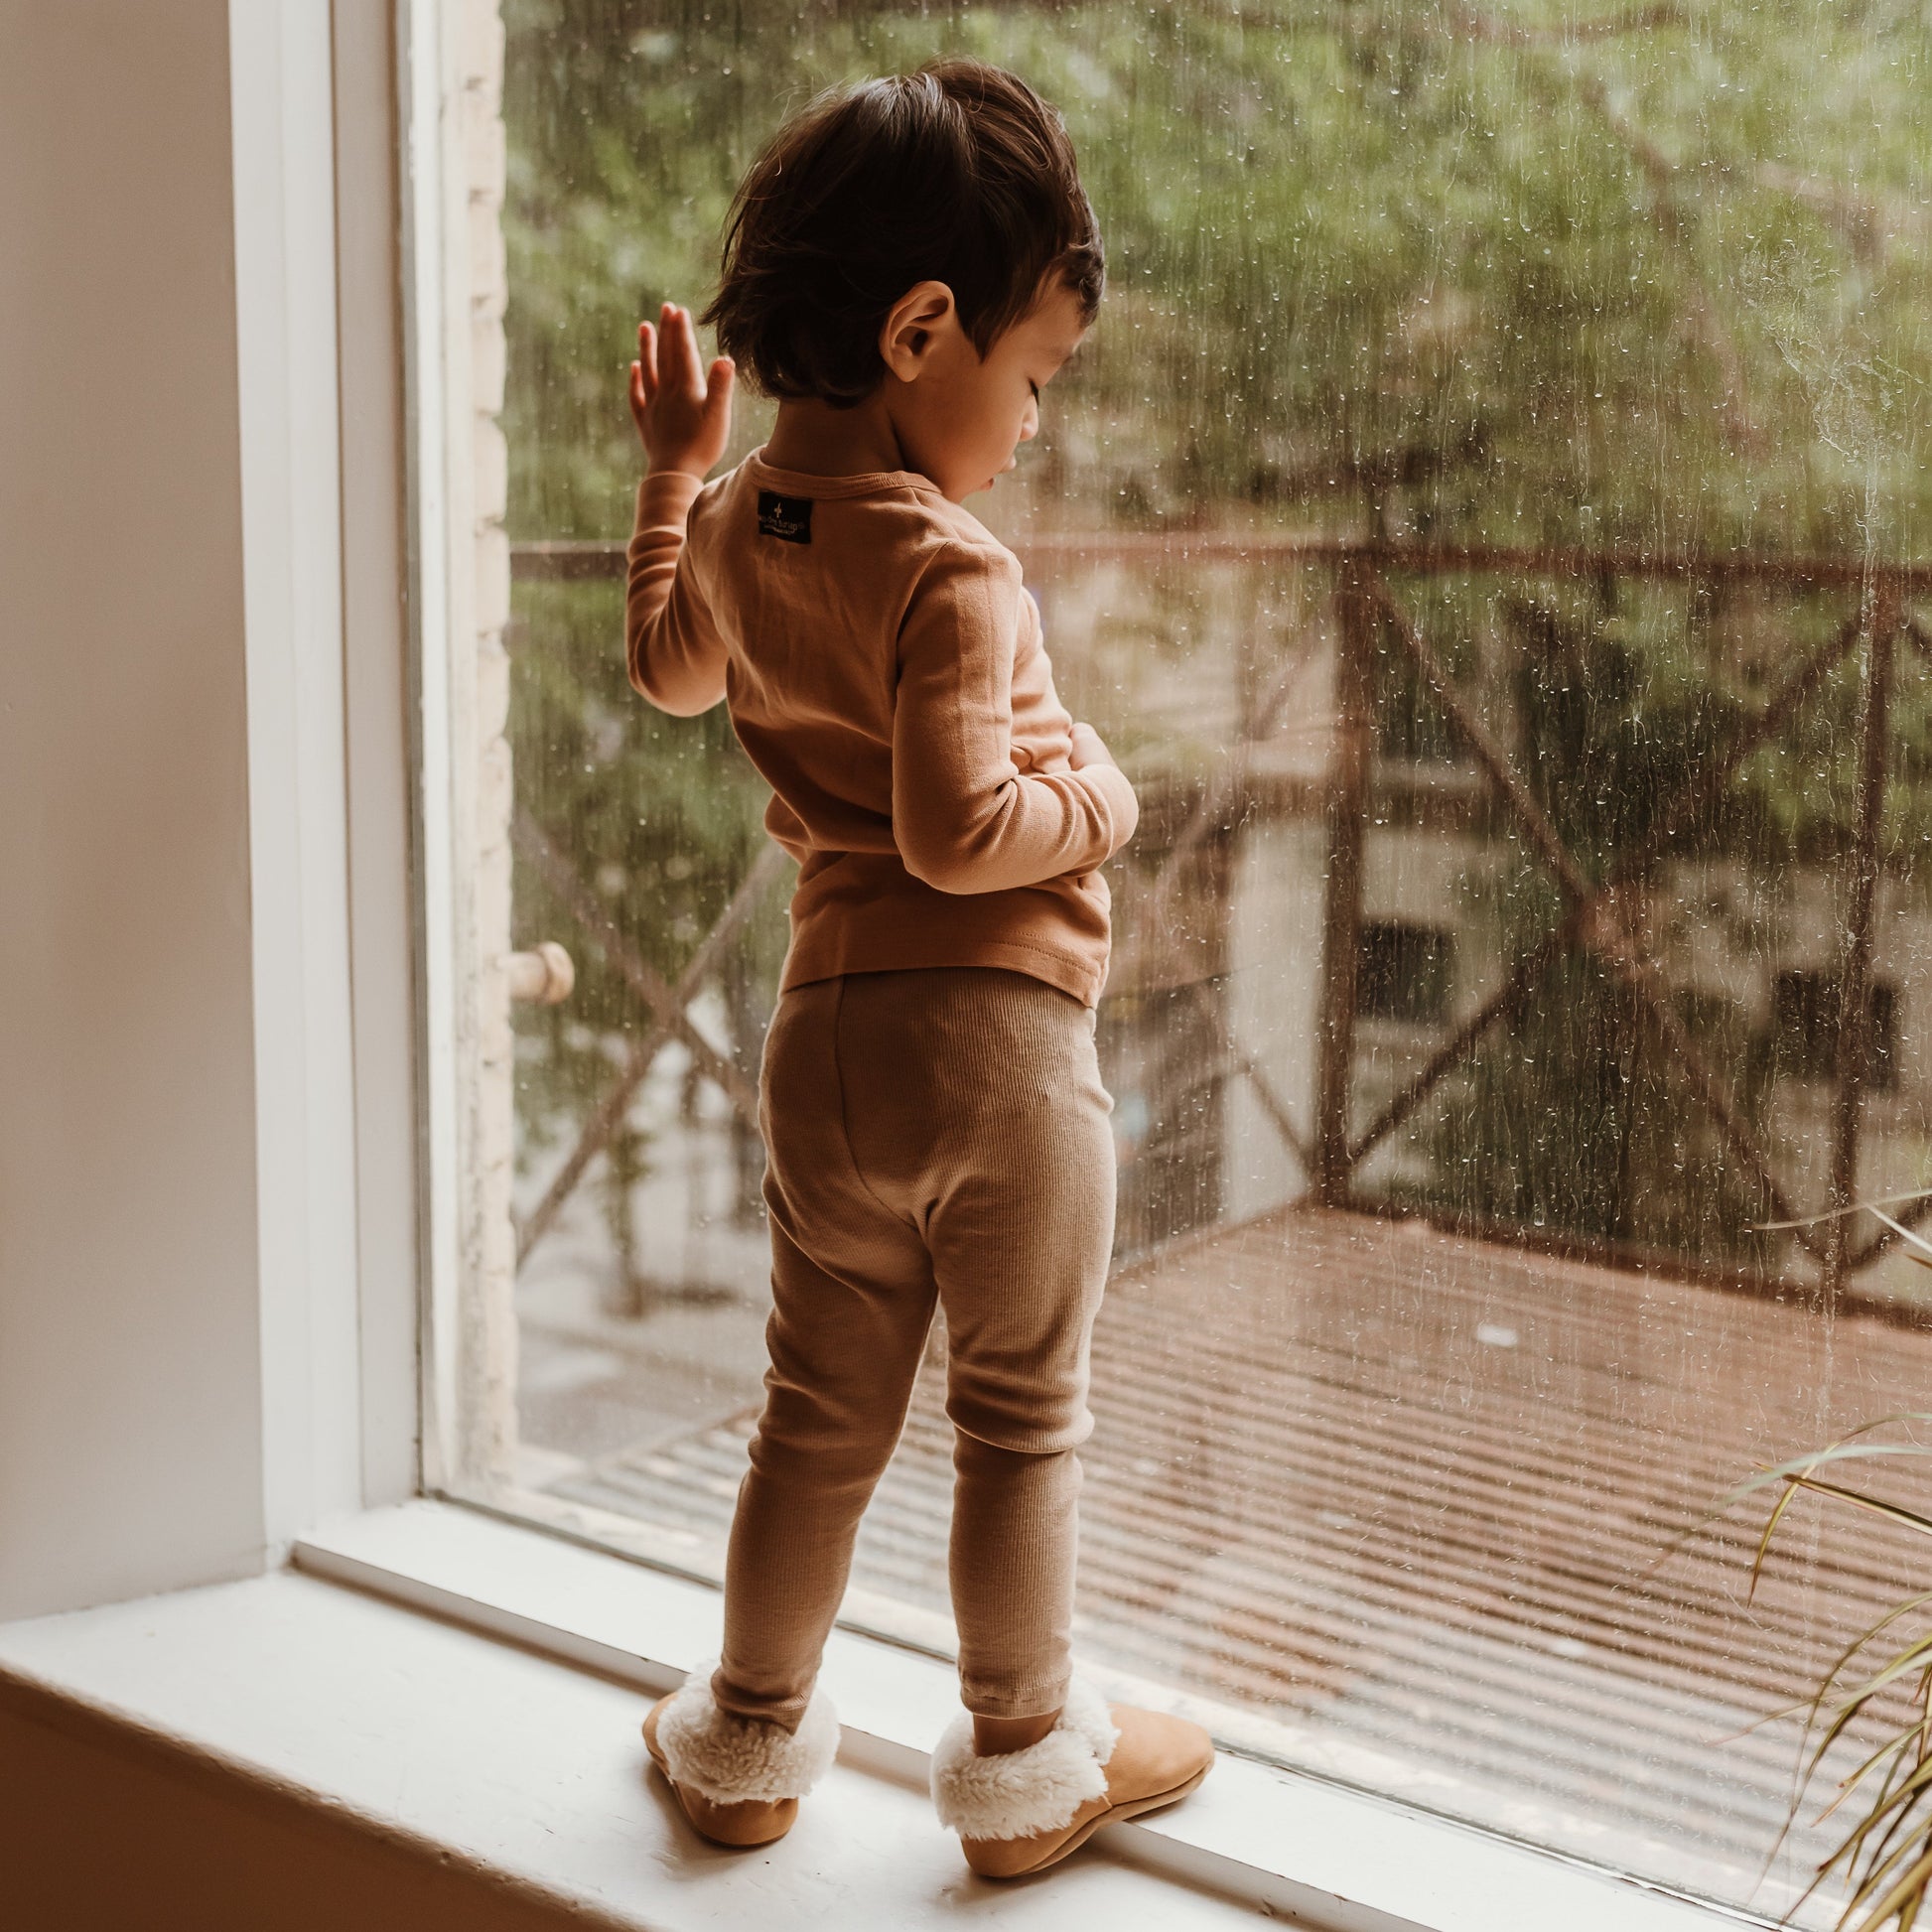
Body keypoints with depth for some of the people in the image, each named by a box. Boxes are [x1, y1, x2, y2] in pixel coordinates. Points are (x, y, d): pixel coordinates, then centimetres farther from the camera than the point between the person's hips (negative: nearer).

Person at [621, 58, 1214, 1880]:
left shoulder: (737, 521, 7)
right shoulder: (947, 568, -18)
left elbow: (671, 664, 29)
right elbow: (961, 828, -26)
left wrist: (672, 467, 37)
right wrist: (1096, 798, -7)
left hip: (824, 1034, 7)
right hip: (997, 1035, -7)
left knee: (821, 1416, 19)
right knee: (1021, 1422, 10)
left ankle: (748, 1739, 31)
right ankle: (1023, 1766, 23)